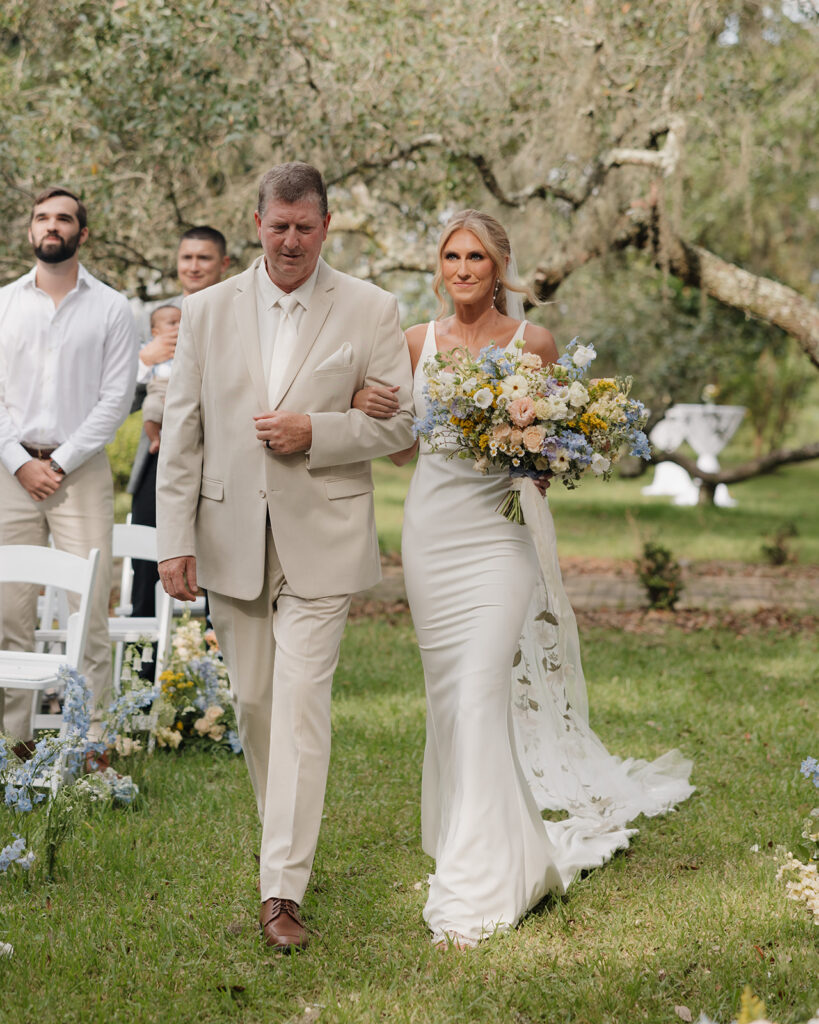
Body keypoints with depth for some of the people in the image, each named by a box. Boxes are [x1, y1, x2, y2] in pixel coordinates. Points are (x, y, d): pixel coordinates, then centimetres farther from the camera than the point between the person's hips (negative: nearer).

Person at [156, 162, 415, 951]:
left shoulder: (370, 310, 0)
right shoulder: (207, 310, 6)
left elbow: (399, 421, 1)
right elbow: (181, 432, 4)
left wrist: (315, 432, -16)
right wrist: (175, 540, -2)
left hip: (321, 540, -3)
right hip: (231, 538, 3)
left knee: (302, 701, -10)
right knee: (252, 701, 12)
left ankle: (283, 886, -8)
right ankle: (284, 836, 33)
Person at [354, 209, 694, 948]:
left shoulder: (534, 344, 0)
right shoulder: (419, 343, 8)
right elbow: (406, 449, 14)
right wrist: (374, 413, -6)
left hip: (500, 531, -4)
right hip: (432, 527, 4)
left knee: (484, 690, -13)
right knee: (447, 692, 10)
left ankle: (473, 885, -12)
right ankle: (462, 825, 32)